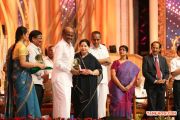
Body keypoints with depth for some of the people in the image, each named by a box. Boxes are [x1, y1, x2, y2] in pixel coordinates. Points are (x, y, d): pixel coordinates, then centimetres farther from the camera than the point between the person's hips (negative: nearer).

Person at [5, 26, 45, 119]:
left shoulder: (15, 46, 15)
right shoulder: (22, 46, -12)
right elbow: (23, 63, -19)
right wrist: (37, 64, -13)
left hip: (17, 75, 9)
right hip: (22, 76, -9)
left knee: (20, 100, 11)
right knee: (24, 99, -6)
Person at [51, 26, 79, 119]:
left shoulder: (70, 46, 17)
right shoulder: (60, 45, -11)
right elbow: (57, 63, -18)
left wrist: (73, 69, 5)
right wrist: (70, 70, -17)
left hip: (67, 77, 9)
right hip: (60, 77, -9)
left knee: (66, 100, 7)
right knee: (63, 100, -13)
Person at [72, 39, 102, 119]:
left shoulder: (92, 58, 7)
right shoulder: (75, 57, 5)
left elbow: (100, 69, 7)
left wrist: (92, 72, -12)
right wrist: (80, 71, -16)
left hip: (90, 86, 1)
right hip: (78, 86, -1)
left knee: (90, 104, -3)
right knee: (79, 104, -3)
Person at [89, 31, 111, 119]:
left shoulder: (104, 48, 14)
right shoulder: (89, 49, -5)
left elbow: (109, 62, 7)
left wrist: (99, 61, -10)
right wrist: (104, 60, -5)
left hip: (104, 77, 6)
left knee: (103, 98, 6)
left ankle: (102, 116, 12)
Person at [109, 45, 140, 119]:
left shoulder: (131, 65, 10)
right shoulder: (116, 62, 2)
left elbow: (135, 75, 3)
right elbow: (113, 76, -7)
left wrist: (129, 86, -13)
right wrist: (121, 87, -15)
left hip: (128, 89, 3)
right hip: (117, 88, -2)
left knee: (127, 105, 1)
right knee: (118, 104, -12)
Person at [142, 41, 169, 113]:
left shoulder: (163, 59, 14)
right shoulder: (146, 58, 0)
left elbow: (167, 72, 14)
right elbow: (145, 72, -8)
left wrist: (164, 79, -7)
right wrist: (155, 81, -14)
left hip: (161, 85, 4)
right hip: (151, 85, -4)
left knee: (161, 106, 4)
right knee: (152, 106, -3)